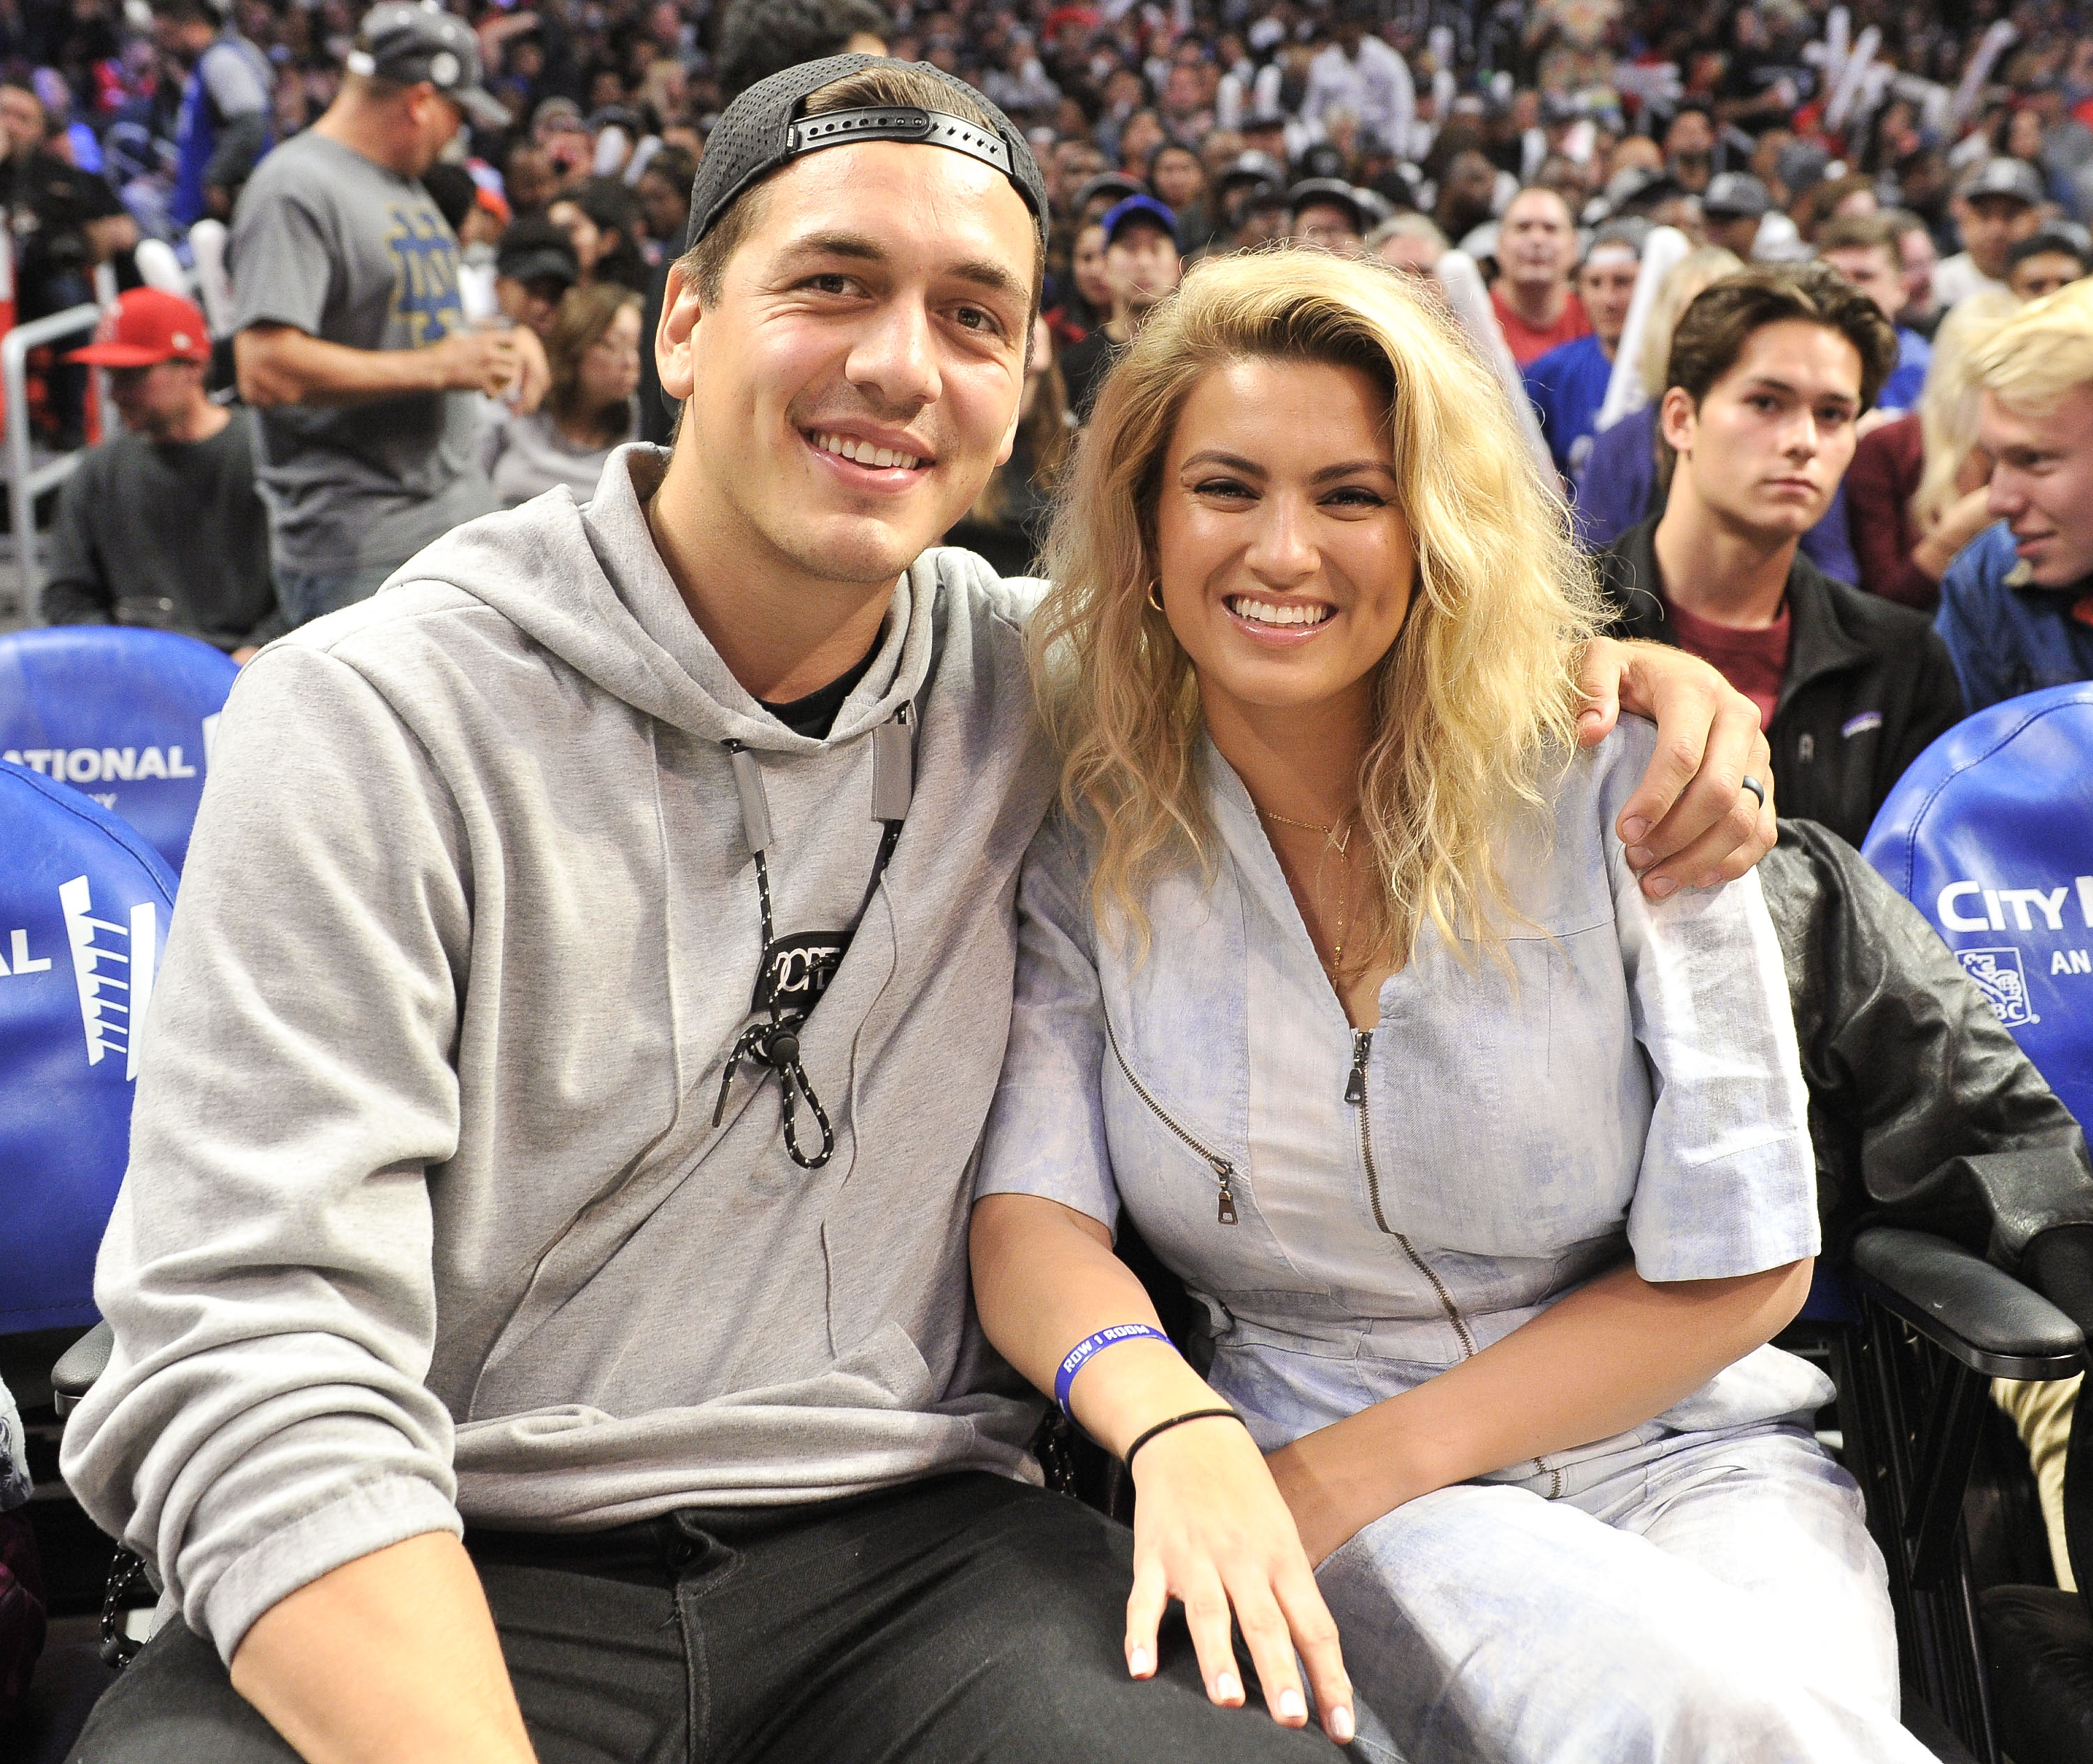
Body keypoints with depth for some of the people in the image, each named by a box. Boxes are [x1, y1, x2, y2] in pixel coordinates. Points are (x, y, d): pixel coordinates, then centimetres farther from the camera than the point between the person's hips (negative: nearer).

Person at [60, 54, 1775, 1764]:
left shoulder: (1021, 682, 5)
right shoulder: (379, 719, -8)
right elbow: (257, 1381, -15)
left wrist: (1611, 663, 2)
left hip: (897, 1548, 3)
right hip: (463, 1575, -2)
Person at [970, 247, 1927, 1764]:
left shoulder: (1607, 782, -8)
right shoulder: (1083, 833, -2)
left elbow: (1737, 1269, -5)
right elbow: (1028, 1212, -9)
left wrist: (1359, 1468, -12)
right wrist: (1176, 1432, -32)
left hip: (1683, 1453, 1)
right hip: (1302, 1481, -1)